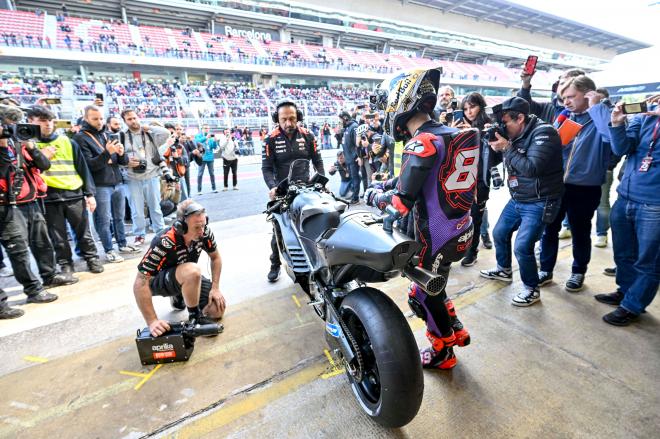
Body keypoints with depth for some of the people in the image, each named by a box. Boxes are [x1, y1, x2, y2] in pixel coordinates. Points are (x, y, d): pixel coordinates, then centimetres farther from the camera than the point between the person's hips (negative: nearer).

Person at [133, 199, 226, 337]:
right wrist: (152, 321, -34)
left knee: (218, 310, -7)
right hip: (159, 281, -5)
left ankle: (179, 296, 19)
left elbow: (215, 258, -3)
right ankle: (195, 317, -12)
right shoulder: (164, 243, -35)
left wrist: (215, 288, -11)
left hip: (188, 277, 5)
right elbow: (140, 284, -32)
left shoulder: (204, 232, -21)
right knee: (192, 271, -38)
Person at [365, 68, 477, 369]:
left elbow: (402, 202, -24)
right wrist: (383, 185, 10)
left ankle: (443, 352, 35)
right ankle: (456, 330, 43)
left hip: (437, 237, -9)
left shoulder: (422, 143, -23)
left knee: (423, 296, 13)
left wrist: (375, 197, -6)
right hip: (462, 230, 9)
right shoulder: (449, 134, 6)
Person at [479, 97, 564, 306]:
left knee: (522, 247, -13)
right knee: (499, 233, 18)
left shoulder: (543, 132, -19)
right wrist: (496, 147, -9)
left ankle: (532, 289, 11)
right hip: (517, 199, 9)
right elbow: (504, 160, 9)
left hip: (539, 202, -8)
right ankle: (504, 270, 42)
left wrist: (507, 147, -23)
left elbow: (532, 168, -29)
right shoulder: (515, 134, 4)